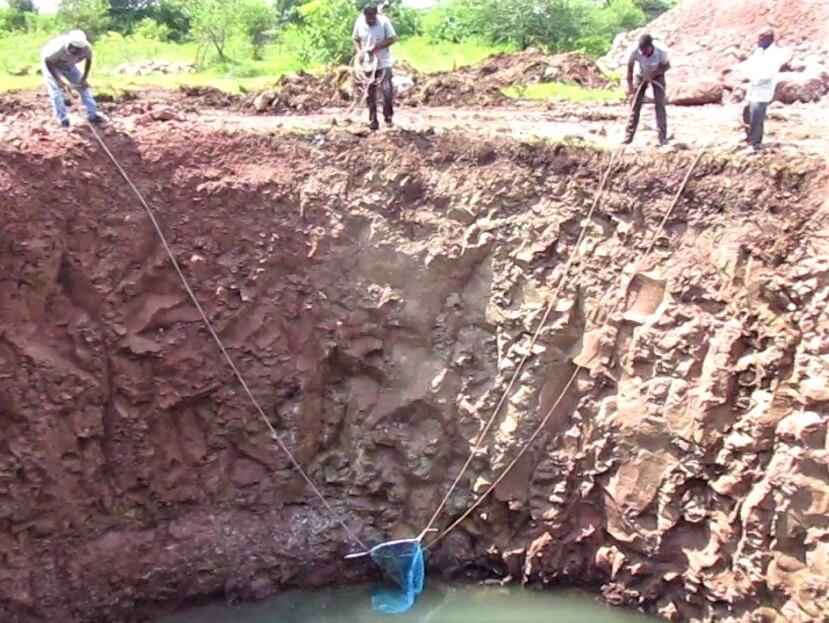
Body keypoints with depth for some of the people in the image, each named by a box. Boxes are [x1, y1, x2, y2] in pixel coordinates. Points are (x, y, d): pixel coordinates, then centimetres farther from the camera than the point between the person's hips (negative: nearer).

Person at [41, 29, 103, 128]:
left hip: (69, 65, 4)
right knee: (56, 90, -14)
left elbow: (89, 60, -9)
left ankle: (92, 114, 5)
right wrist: (58, 79, -29)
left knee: (84, 86, -2)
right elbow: (47, 61, -27)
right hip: (52, 65, -4)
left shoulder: (87, 48, -31)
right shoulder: (59, 49, -43)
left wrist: (84, 78, -13)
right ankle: (63, 119, -3)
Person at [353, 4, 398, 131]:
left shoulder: (384, 21, -12)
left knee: (387, 90, -13)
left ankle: (388, 116, 6)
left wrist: (376, 47, -19)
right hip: (368, 64, 3)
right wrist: (360, 51, -9)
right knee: (370, 94, 6)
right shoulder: (359, 22, -5)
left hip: (383, 63, -2)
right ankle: (373, 121, 15)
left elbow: (393, 39, -10)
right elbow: (356, 39, 9)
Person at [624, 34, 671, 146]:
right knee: (635, 104, -3)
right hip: (641, 75, 1)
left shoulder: (661, 51, -34)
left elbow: (667, 66, -16)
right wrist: (630, 86, -17)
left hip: (657, 75, -1)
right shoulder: (635, 51, -33)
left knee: (660, 104, -10)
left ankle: (663, 137, -5)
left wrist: (653, 74, -27)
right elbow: (630, 68, -17)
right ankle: (628, 137, 2)